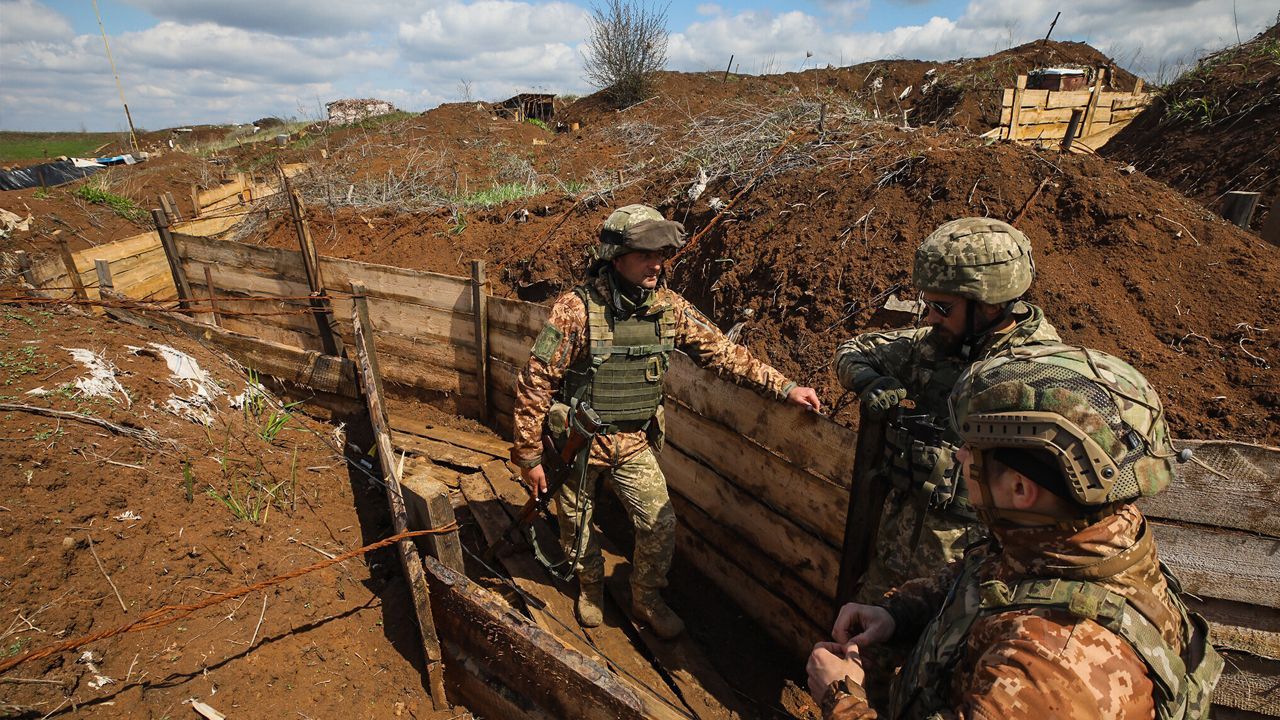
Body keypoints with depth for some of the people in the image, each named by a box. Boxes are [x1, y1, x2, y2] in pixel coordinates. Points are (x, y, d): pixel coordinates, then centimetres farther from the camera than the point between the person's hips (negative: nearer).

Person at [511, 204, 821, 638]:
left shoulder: (669, 308, -9)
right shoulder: (576, 310, -23)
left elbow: (723, 353, -2)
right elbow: (534, 385, -17)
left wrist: (784, 387, -7)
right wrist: (529, 456, -12)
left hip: (634, 443, 3)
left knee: (660, 525, 2)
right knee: (577, 525, 17)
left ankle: (647, 600, 32)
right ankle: (590, 587, 49)